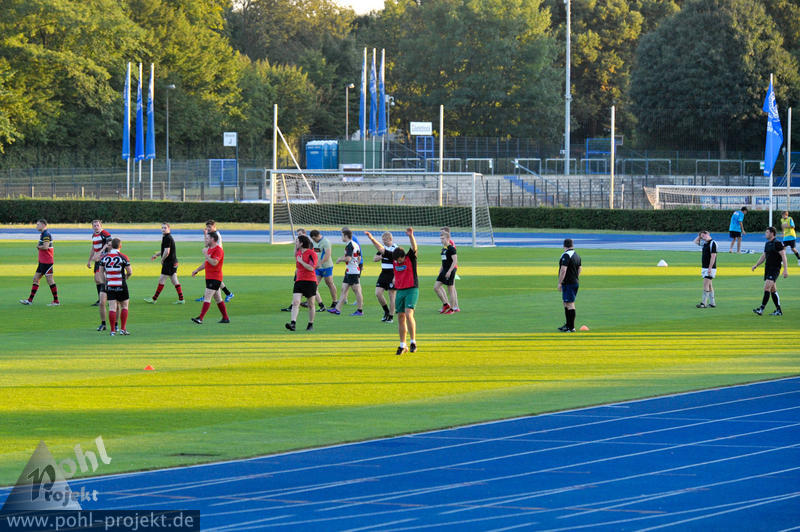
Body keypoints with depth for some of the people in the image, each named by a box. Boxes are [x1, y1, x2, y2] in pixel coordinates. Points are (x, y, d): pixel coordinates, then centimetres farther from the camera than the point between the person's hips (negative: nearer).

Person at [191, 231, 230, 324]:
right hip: (209, 277, 10)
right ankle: (225, 318, 18)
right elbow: (206, 263, 28)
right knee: (218, 299, 13)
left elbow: (214, 263, -28)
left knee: (207, 297, -15)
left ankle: (200, 318, -20)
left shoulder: (218, 250, -15)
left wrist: (206, 254, -20)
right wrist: (197, 270, 22)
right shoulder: (209, 249, 16)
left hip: (215, 278, -10)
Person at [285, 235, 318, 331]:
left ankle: (311, 325, 20)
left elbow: (311, 268, -19)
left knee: (311, 304, 7)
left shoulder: (311, 253, -10)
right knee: (295, 302, -12)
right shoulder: (299, 252, 13)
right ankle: (293, 323, -21)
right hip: (299, 280, 6)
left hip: (310, 281, -6)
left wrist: (301, 261, -14)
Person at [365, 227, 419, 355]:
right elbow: (381, 249, 12)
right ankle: (403, 345, 12)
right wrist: (371, 238, 7)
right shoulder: (393, 258, 5)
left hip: (411, 290, -5)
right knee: (401, 317, 5)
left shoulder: (411, 257, -7)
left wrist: (411, 236, -42)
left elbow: (414, 247, -25)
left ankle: (413, 342, -11)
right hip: (399, 291, 5)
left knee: (408, 314, -18)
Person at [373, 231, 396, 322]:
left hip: (392, 274, -7)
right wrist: (381, 256, -9)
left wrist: (395, 277, -19)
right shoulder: (383, 248, 11)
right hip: (384, 273, 7)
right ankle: (386, 311, 16)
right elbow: (374, 259, 12)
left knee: (391, 295, -1)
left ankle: (391, 317, 7)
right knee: (378, 293, -3)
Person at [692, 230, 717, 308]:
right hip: (704, 267, 9)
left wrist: (710, 268, -23)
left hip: (710, 268, -9)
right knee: (709, 285, 10)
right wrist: (699, 236, 14)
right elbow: (695, 241, 30)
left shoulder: (712, 243, -14)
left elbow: (713, 256, -19)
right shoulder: (705, 243, 13)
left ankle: (703, 303, -17)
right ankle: (712, 303, 14)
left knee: (706, 284, -13)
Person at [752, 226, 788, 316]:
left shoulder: (777, 243, -12)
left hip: (775, 269, -9)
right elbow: (764, 256, 24)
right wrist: (756, 265, 16)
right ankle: (779, 311, 15)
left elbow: (783, 256, -15)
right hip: (767, 268, 9)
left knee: (767, 288, -16)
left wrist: (785, 270, -20)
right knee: (773, 290, 10)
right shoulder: (767, 244, 14)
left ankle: (761, 309, -19)